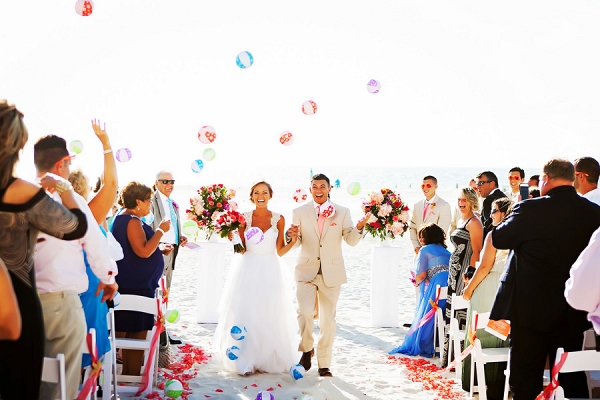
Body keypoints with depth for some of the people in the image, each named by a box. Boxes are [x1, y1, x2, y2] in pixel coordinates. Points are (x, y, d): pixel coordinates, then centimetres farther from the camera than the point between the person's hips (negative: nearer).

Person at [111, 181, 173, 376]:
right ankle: (133, 378, 3)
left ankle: (127, 374, 23)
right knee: (138, 334, -3)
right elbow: (143, 251, -26)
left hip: (130, 285, 10)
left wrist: (160, 250, 17)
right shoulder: (132, 221, -17)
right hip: (137, 287, -10)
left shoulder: (122, 219, 16)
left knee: (128, 333, 15)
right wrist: (161, 230, -17)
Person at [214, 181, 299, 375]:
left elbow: (279, 251, 3)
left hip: (270, 272, 1)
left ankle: (268, 360, 18)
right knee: (245, 316, -1)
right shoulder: (243, 218, 0)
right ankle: (245, 362, 7)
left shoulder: (279, 219, 2)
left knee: (270, 317, 5)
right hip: (248, 272, -1)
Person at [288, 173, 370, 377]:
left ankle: (324, 364, 19)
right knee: (305, 312, -18)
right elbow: (296, 243, 2)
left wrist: (359, 227, -23)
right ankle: (306, 349, 9)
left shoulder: (342, 212, 3)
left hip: (331, 272, 1)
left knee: (328, 319, 7)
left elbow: (351, 240, -3)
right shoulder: (299, 212, 3)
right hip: (306, 271, -1)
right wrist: (292, 237, -22)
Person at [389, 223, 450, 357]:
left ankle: (422, 346, 11)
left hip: (437, 288, -6)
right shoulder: (447, 252, 27)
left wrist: (417, 281, 20)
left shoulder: (425, 250, 7)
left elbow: (421, 275, -4)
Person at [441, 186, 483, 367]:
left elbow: (477, 251, -17)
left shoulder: (474, 222, -11)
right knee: (452, 311, 10)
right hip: (455, 271, 10)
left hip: (465, 271, -10)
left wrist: (469, 273, -22)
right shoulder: (461, 220, 17)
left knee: (462, 313, -8)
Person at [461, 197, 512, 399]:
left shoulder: (495, 234, -11)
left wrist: (470, 288, -5)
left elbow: (485, 267, -15)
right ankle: (500, 383, 18)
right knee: (503, 335, 13)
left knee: (483, 334, 5)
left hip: (489, 290, -5)